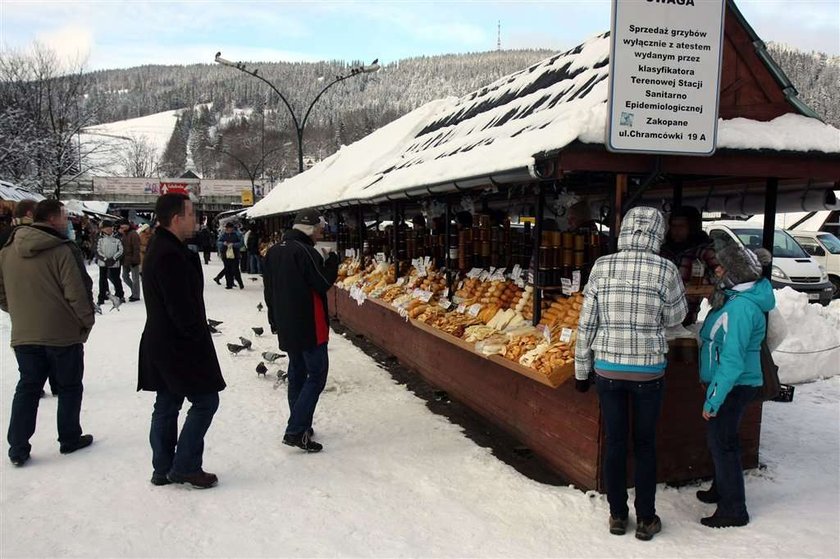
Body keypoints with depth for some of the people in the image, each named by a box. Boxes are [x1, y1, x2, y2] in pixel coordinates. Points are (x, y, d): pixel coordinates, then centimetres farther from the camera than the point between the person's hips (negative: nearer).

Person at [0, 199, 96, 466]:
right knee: (69, 387, 11)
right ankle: (69, 439, 22)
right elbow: (77, 293, -18)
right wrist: (87, 321, -3)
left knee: (27, 388, 14)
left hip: (23, 334, 5)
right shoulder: (63, 251, -16)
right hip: (63, 333, -5)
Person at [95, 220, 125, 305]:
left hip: (114, 263, -1)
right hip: (103, 263, 1)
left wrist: (114, 258, -11)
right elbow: (98, 251, -1)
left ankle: (120, 296, 18)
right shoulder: (100, 239, 3)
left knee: (116, 279, 3)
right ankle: (101, 298, 11)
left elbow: (120, 250, 0)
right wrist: (105, 259, -13)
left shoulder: (117, 239, 2)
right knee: (102, 280, 4)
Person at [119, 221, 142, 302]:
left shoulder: (133, 234, -14)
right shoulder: (123, 235, 12)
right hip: (126, 260, 9)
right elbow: (122, 247, 20)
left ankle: (136, 295, 7)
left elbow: (136, 248, -18)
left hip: (133, 261, -9)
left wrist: (134, 260, -22)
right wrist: (122, 259, 17)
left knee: (135, 278, -1)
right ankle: (134, 291, 28)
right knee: (125, 276, 14)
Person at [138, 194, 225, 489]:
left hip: (161, 343, 10)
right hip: (180, 345, -10)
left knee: (167, 406, 15)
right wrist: (198, 335, -11)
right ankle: (185, 466, 8)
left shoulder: (159, 248, 12)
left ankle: (163, 469, 25)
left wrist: (197, 331, 12)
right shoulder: (170, 255, -22)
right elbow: (181, 306, -24)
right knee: (205, 401, 1)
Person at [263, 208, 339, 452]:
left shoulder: (274, 251, 9)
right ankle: (296, 431, -6)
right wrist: (332, 262, -1)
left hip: (286, 326, 9)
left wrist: (275, 320, 22)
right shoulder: (305, 251, -18)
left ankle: (300, 426, 25)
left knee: (297, 373, 17)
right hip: (309, 326, -9)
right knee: (317, 376, -2)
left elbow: (269, 290, 15)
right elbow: (323, 284, -15)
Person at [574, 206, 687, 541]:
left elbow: (586, 323, -2)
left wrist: (581, 370, 7)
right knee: (645, 445, 14)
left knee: (615, 443, 14)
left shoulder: (602, 267, -6)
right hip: (648, 372, -1)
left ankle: (617, 516, 28)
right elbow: (675, 318, 3)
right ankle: (646, 520, 27)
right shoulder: (665, 270, -11)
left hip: (607, 370, 1)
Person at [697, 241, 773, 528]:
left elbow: (733, 359, -27)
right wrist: (710, 382, 23)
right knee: (721, 439, 22)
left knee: (722, 442, -1)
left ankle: (733, 510, 12)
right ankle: (721, 490, 40)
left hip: (734, 386, -10)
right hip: (732, 384, 10)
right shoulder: (735, 298, 8)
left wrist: (714, 399, -23)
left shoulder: (741, 307, -25)